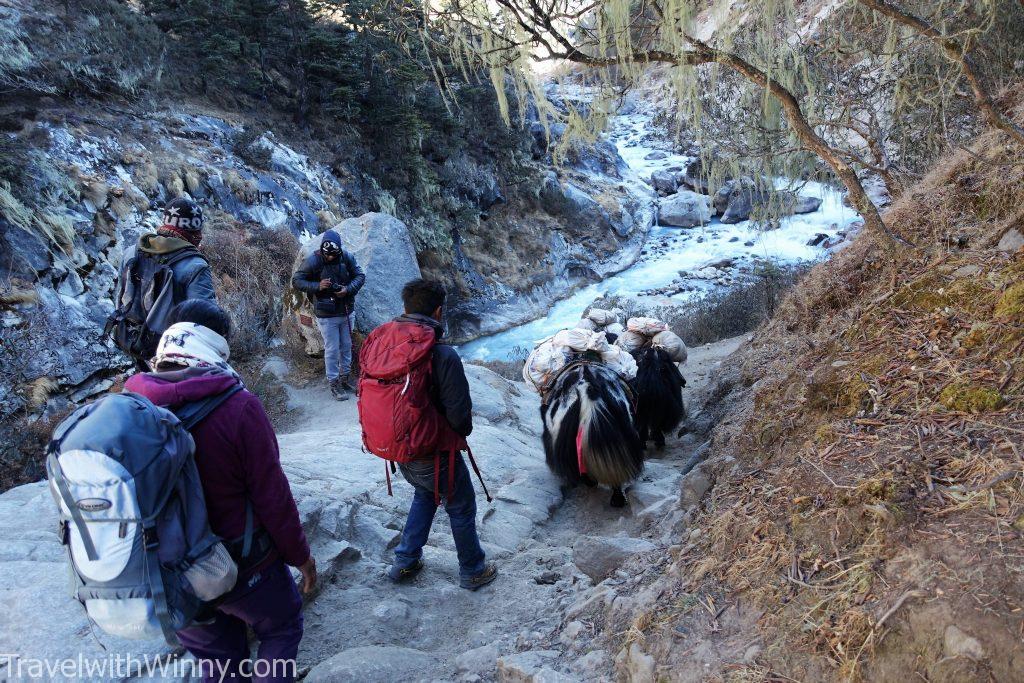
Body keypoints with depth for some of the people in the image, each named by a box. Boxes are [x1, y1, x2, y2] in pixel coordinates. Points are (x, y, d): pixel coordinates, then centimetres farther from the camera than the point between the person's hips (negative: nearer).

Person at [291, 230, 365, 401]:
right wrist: (317, 286, -25)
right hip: (326, 315, -4)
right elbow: (296, 281, -10)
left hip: (346, 311, 4)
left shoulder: (347, 257, -7)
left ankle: (344, 378, 32)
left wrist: (348, 289, -18)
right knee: (332, 350, 2)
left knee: (346, 346, 15)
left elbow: (360, 276, 0)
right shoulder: (312, 261, -16)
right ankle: (334, 384, 15)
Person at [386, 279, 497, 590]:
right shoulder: (443, 355, -27)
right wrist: (461, 432, 0)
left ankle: (405, 561, 38)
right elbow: (459, 414, -24)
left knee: (425, 494, 32)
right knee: (461, 509, 18)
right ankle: (472, 571, 35)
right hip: (433, 453, -6)